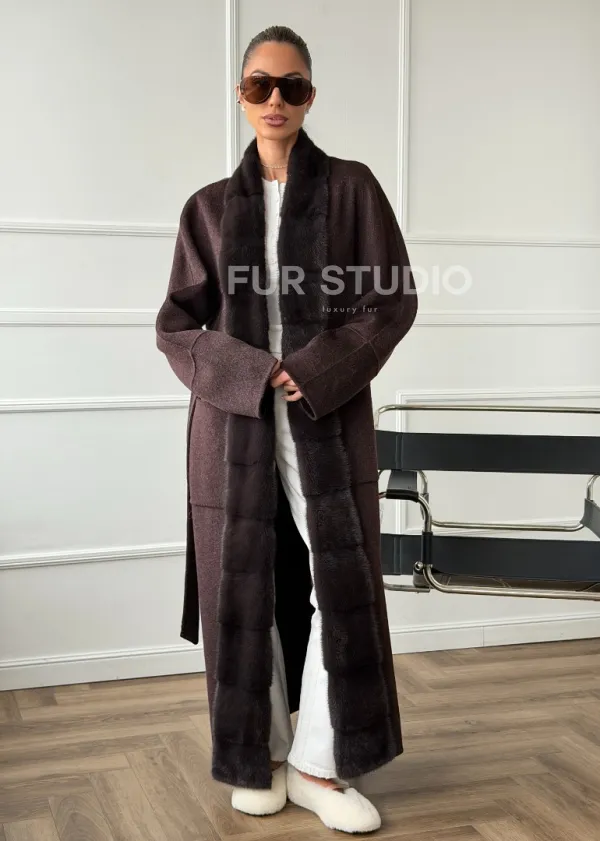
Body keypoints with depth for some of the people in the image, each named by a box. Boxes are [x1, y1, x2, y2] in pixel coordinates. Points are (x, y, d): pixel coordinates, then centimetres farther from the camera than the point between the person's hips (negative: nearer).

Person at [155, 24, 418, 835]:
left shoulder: (351, 187, 5)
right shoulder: (210, 207, 9)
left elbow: (394, 300, 0)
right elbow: (176, 324, 5)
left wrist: (316, 372, -13)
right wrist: (250, 373, -12)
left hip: (331, 420, -1)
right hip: (236, 422, 1)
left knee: (342, 583, -4)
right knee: (244, 589, 4)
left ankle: (320, 764, 8)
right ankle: (259, 757, 18)